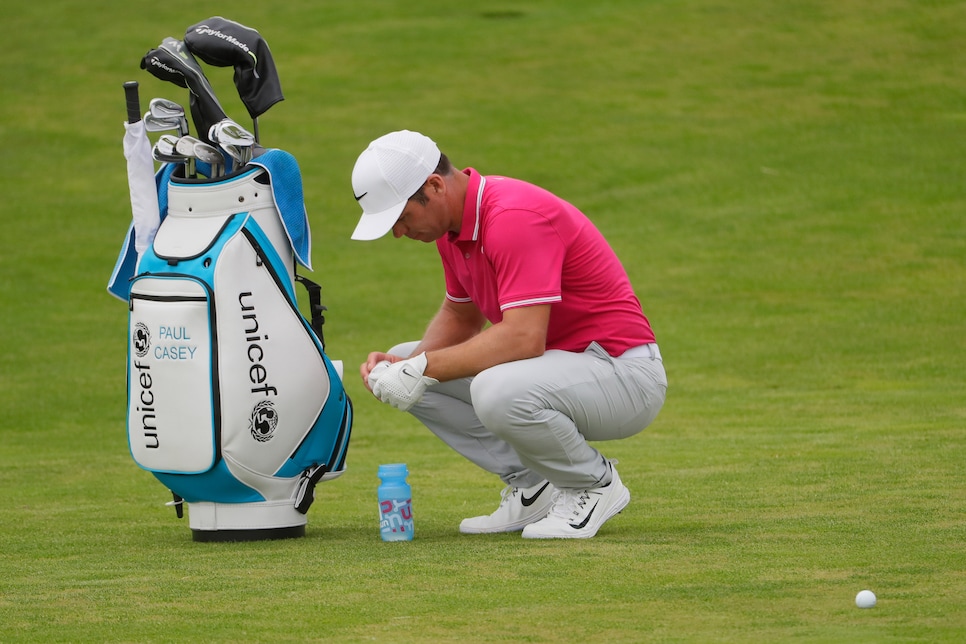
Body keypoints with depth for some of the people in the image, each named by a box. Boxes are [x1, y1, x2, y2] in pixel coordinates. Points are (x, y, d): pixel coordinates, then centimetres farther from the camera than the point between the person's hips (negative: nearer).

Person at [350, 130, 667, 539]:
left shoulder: (515, 217, -25)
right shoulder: (454, 222, 5)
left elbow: (523, 338, -32)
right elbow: (459, 316, 19)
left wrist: (424, 368, -26)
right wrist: (406, 364, 0)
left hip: (625, 372, -10)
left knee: (499, 392, -37)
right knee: (406, 361, 6)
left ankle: (597, 484, -8)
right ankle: (534, 487, 6)